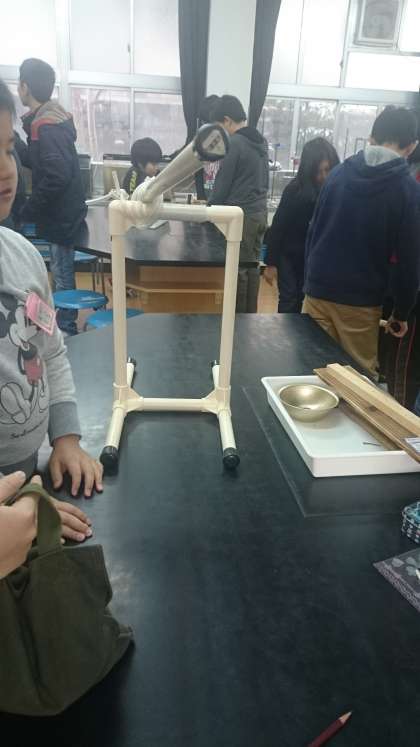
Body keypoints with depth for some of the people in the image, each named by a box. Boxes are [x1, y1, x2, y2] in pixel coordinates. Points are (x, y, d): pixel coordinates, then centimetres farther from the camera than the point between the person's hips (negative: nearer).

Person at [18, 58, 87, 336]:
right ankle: (65, 326, 28)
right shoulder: (50, 120, 11)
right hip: (62, 211, 10)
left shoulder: (47, 127, -19)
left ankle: (65, 331, 10)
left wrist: (28, 211, -18)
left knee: (62, 275, -1)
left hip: (62, 214, -10)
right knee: (62, 272, 16)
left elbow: (56, 177, -27)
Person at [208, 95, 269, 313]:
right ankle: (250, 314, 21)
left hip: (241, 214, -8)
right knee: (252, 266, 13)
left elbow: (223, 182, -10)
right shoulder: (261, 141, 13)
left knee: (238, 269, -1)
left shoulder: (234, 143, -13)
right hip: (260, 211, 9)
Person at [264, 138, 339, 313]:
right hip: (290, 255, -2)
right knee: (289, 301, 4)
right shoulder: (295, 189, -14)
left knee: (298, 301, 14)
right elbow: (278, 227, -11)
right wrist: (271, 263, -10)